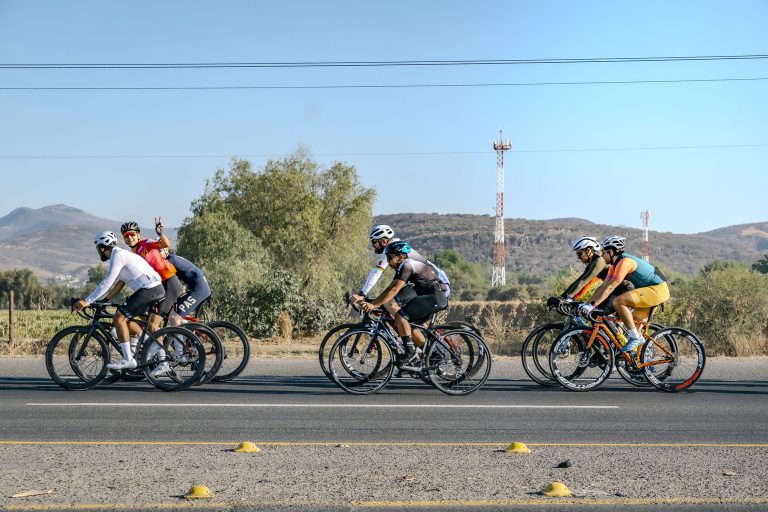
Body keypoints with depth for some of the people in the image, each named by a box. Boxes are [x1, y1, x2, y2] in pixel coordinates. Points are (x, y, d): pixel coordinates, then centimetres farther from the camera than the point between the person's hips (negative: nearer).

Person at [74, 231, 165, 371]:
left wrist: (87, 301, -13)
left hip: (148, 290, -10)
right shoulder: (122, 255, 22)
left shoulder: (118, 256, -9)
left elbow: (107, 283, -15)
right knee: (126, 318, 19)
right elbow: (119, 284, 25)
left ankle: (128, 360, -11)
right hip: (156, 289, 10)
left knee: (119, 318, -10)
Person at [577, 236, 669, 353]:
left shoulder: (624, 262, -20)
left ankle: (635, 338, -17)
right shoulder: (615, 264, 9)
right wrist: (587, 303, 1)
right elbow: (604, 286, 8)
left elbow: (610, 288, -27)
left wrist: (592, 305, -30)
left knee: (618, 301, -23)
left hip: (658, 290, -11)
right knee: (635, 325, 14)